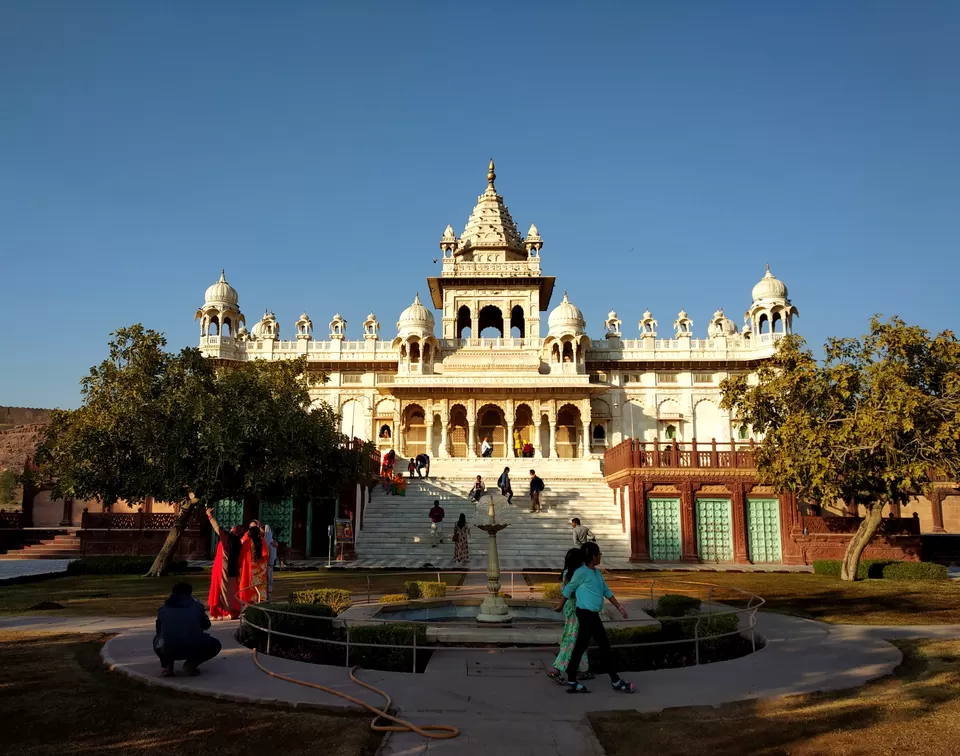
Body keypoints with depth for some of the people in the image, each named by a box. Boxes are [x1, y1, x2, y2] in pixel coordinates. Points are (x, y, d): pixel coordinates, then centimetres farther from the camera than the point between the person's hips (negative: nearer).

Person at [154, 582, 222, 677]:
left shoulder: (164, 608, 21)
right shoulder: (196, 606, 17)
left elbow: (159, 631, 32)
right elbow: (206, 625, 32)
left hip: (168, 650, 2)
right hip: (194, 649, -2)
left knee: (157, 640, 38)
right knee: (215, 645, 28)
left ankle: (166, 665, 14)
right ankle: (191, 664, 6)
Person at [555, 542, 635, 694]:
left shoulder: (597, 573, 12)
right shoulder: (582, 572, -15)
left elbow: (606, 591, 17)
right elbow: (569, 589, -4)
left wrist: (620, 607, 12)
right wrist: (561, 605, 8)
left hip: (591, 614, 9)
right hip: (587, 614, -9)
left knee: (580, 647, 11)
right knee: (604, 646, -2)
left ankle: (572, 682, 17)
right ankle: (616, 681, 7)